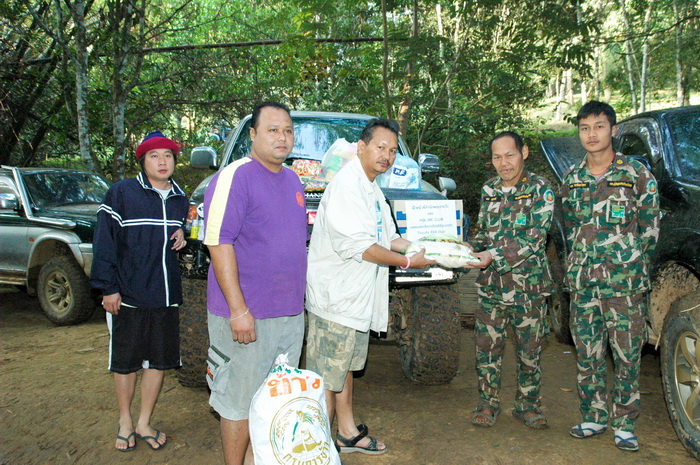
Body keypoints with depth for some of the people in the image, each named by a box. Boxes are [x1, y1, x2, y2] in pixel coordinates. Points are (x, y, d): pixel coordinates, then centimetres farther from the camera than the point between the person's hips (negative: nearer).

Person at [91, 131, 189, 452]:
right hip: (128, 296, -4)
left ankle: (144, 422, 26)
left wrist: (183, 236, 3)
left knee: (159, 360, 9)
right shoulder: (121, 193, -6)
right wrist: (108, 287, -10)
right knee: (125, 362, 9)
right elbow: (104, 241, -7)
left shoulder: (180, 199, 10)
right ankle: (125, 421, 28)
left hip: (166, 297, 4)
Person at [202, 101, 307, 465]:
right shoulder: (235, 177, -12)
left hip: (291, 313, 8)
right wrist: (238, 309, -23)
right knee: (243, 401, 4)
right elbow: (219, 243, -19)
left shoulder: (292, 180, 13)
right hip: (247, 315, -8)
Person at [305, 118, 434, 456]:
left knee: (344, 367, 21)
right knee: (325, 377, 0)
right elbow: (356, 246, -24)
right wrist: (408, 262, -19)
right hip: (334, 297, -10)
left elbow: (386, 238, 17)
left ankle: (347, 433, 34)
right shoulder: (346, 185, -17)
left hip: (357, 295, 11)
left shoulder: (372, 189, 16)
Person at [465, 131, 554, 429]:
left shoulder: (540, 190, -7)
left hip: (529, 287, -3)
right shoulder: (489, 190, 8)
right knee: (487, 348, 6)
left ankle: (528, 404, 26)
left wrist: (493, 256, -26)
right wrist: (469, 250, -5)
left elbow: (534, 237, -17)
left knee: (529, 351, 9)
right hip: (491, 285, 3)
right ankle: (488, 403, 21)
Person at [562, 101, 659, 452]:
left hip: (626, 284, -3)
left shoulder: (637, 174, 0)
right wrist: (576, 267, 11)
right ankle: (594, 417, 22)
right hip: (582, 284, 3)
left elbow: (649, 229, 3)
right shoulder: (572, 178, 11)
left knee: (627, 356, 1)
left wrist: (629, 263, -2)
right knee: (587, 356, 9)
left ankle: (624, 424, 14)